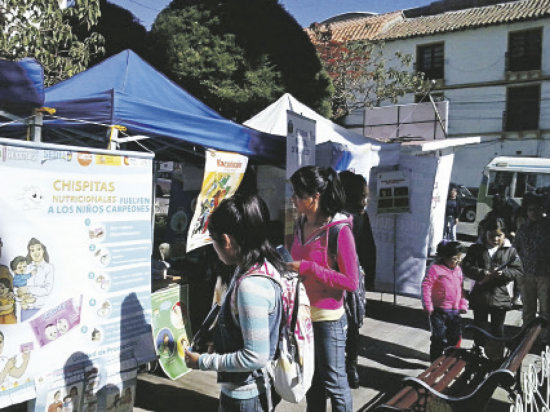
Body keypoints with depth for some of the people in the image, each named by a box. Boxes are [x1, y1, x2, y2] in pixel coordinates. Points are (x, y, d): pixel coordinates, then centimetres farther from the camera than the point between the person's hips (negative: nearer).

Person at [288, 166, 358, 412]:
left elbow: (351, 282, -18)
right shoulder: (301, 225, 4)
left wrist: (308, 268, -23)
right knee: (311, 382, 20)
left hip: (328, 319, -6)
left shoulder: (339, 230, -17)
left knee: (334, 384, 8)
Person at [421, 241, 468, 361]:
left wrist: (463, 305, 11)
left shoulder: (458, 270, 8)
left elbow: (461, 288, 17)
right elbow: (426, 286, -14)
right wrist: (428, 306, -14)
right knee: (439, 337, 1)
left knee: (455, 336, 11)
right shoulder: (435, 269, -14)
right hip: (439, 311, -6)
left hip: (454, 311, 6)